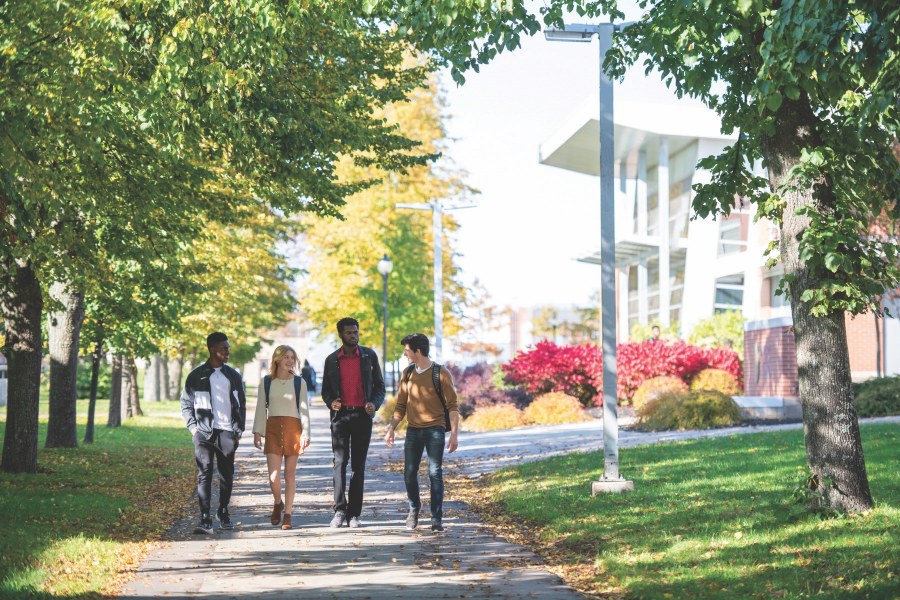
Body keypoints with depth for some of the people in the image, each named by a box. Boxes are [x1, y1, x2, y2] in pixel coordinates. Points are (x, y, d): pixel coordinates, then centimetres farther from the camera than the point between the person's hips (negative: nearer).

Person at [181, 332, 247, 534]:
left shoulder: (233, 376, 12)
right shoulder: (197, 375, 3)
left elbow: (242, 405, 16)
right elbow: (186, 403, 6)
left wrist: (239, 430, 7)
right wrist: (193, 427, -5)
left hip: (227, 433, 3)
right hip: (204, 432, -3)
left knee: (227, 475, 8)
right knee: (204, 475, -9)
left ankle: (223, 513, 25)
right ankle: (205, 519, -13)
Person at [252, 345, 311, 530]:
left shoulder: (299, 382, 5)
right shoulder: (266, 382, 7)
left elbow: (304, 410, 3)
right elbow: (260, 409, 8)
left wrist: (305, 434, -5)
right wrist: (257, 432, 1)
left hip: (293, 428, 0)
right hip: (273, 429, 0)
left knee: (289, 474, 2)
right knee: (273, 475, -9)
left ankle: (288, 515, 10)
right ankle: (278, 503, 21)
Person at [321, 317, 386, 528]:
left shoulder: (369, 356, 6)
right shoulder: (331, 360, 8)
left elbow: (379, 386, 10)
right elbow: (325, 389, 15)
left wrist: (374, 404, -9)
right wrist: (330, 402, -8)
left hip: (362, 416, 0)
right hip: (340, 415, 0)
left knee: (358, 465, 3)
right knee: (340, 462, -10)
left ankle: (354, 513, 6)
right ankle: (339, 510, -8)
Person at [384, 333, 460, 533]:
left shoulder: (440, 374, -7)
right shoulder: (408, 373, 9)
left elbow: (452, 406, -6)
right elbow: (401, 405, 15)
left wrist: (454, 434, -12)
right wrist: (391, 430, 7)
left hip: (435, 430, -4)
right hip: (413, 430, 5)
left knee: (435, 474, -6)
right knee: (409, 474, 3)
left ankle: (437, 519, -2)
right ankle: (414, 508, 28)